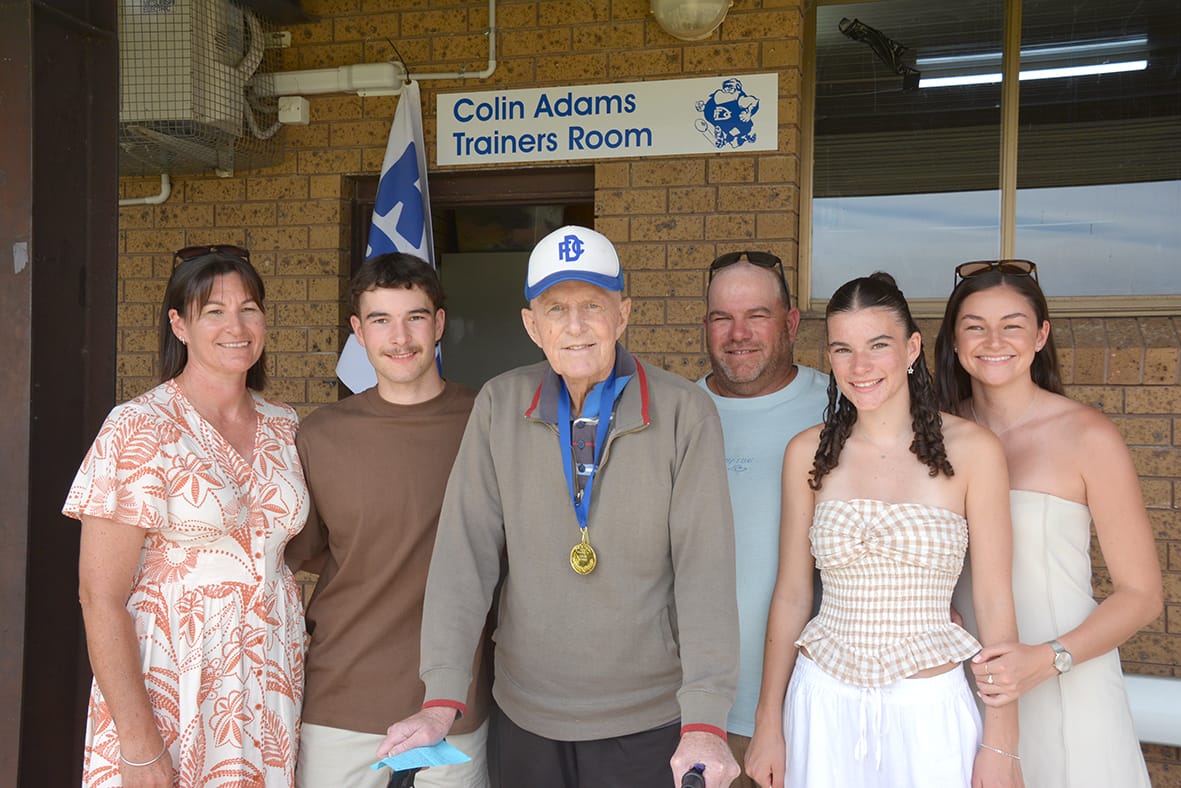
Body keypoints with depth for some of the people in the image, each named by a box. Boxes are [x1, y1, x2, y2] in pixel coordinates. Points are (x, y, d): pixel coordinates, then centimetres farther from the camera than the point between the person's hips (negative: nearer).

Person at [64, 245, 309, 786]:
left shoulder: (283, 427, 5)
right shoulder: (138, 430, -12)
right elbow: (100, 597, -14)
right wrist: (138, 743, -17)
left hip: (270, 689, 5)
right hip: (165, 685, -5)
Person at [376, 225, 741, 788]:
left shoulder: (686, 414, -11)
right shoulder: (499, 405, -4)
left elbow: (705, 568, -15)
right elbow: (466, 552, -8)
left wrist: (705, 721, -21)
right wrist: (442, 699, -15)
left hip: (648, 722, -2)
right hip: (522, 718, 3)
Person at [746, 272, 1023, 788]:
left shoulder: (972, 450, -7)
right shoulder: (808, 453, -1)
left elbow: (994, 601, -4)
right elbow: (791, 594, 3)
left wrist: (1000, 745, -4)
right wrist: (769, 724, 5)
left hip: (929, 709, -1)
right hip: (824, 706, 2)